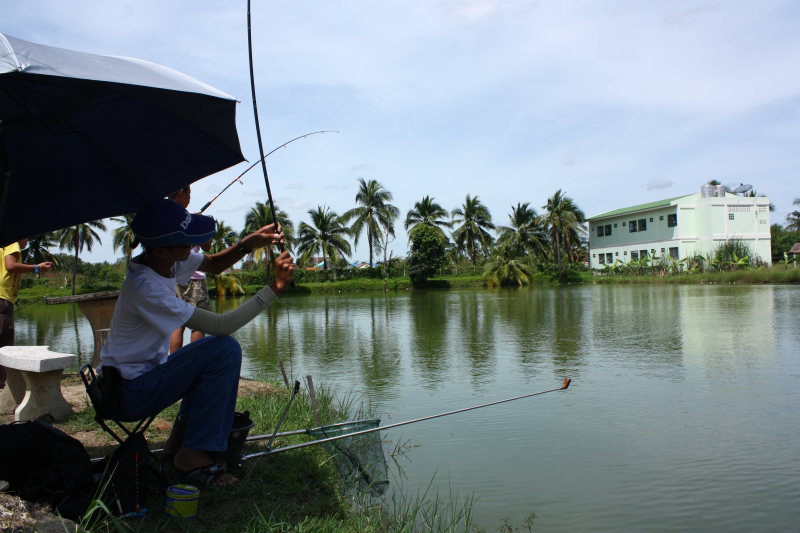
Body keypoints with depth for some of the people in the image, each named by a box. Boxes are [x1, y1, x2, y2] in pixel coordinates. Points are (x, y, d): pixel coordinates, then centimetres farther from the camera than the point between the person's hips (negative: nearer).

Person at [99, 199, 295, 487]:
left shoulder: (165, 258, -3)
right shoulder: (146, 287, -29)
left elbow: (214, 264, 12)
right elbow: (222, 325, -29)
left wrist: (249, 243, -8)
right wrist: (274, 288, -24)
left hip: (141, 374, 10)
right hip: (128, 395, -10)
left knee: (220, 351, 20)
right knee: (225, 350, -21)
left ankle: (180, 441, 19)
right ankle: (194, 455, -11)